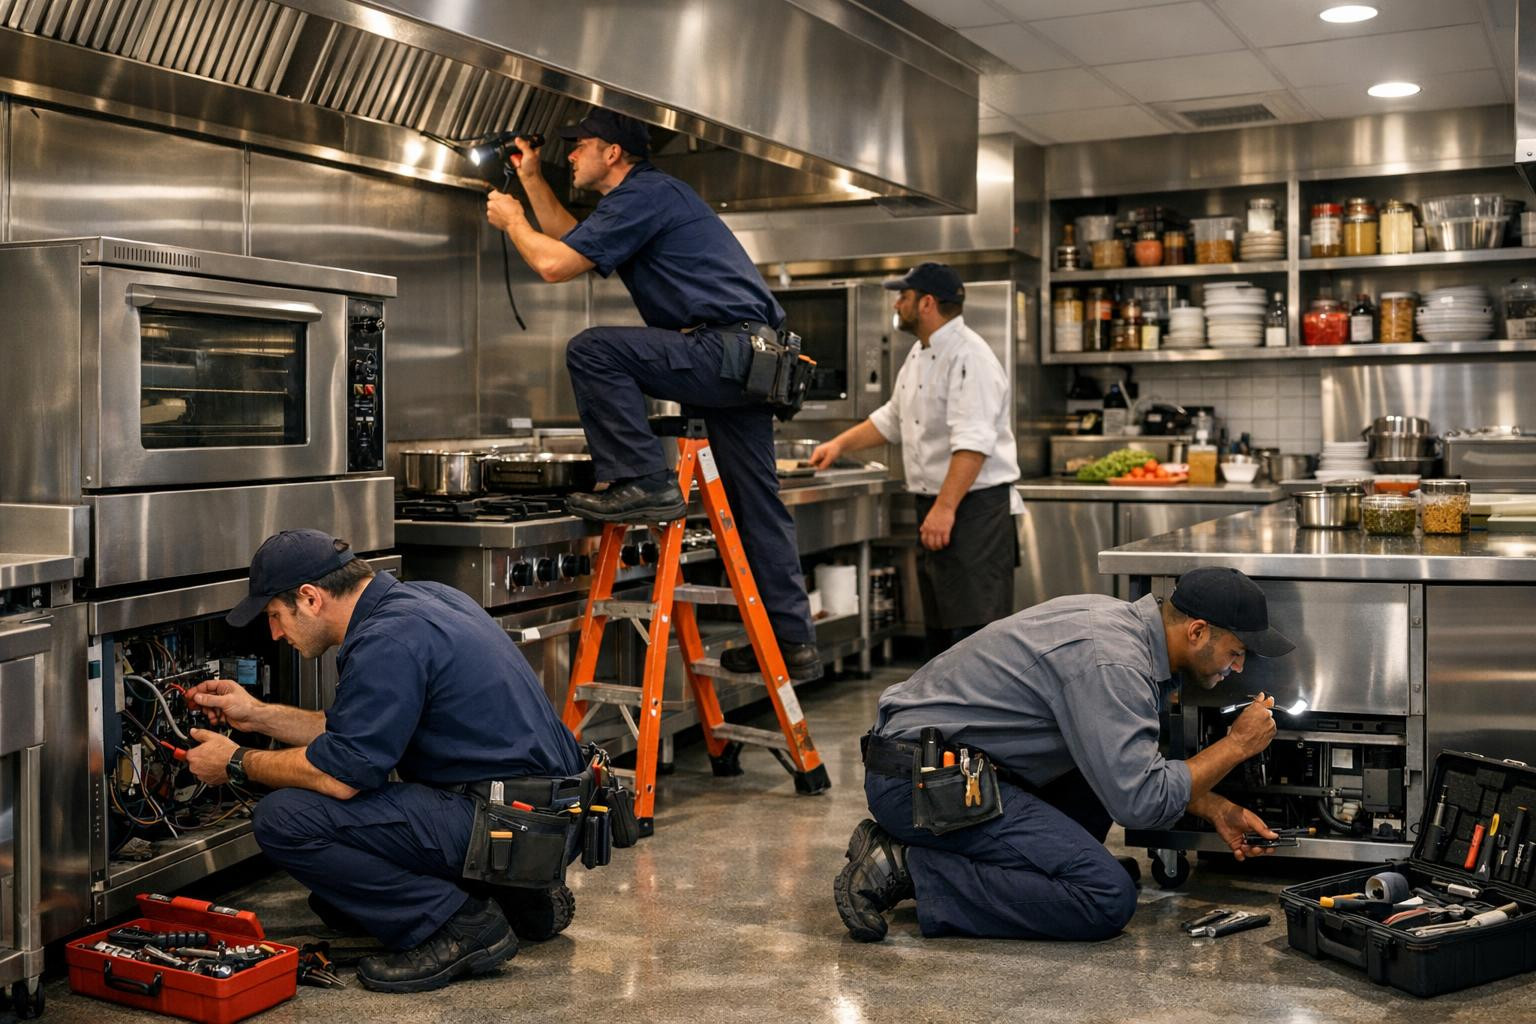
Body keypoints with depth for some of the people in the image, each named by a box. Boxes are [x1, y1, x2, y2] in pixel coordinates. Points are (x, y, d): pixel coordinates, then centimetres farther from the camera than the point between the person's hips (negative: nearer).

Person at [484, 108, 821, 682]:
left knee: (592, 351, -17)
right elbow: (573, 240, 40)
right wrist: (532, 181, 37)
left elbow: (554, 264, -11)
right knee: (756, 506, 10)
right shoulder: (648, 194, 25)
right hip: (750, 361, 10)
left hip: (728, 349, -10)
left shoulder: (643, 195, -7)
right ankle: (793, 643, 13)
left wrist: (511, 221, 7)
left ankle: (641, 484, -16)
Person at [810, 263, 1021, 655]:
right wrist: (840, 444, 21)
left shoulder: (968, 356, -18)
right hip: (936, 507, 10)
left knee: (973, 625, -12)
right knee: (939, 627, 17)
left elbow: (973, 442, -26)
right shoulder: (920, 355, 15)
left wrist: (946, 508, -29)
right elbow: (892, 418, 29)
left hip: (974, 507, -10)